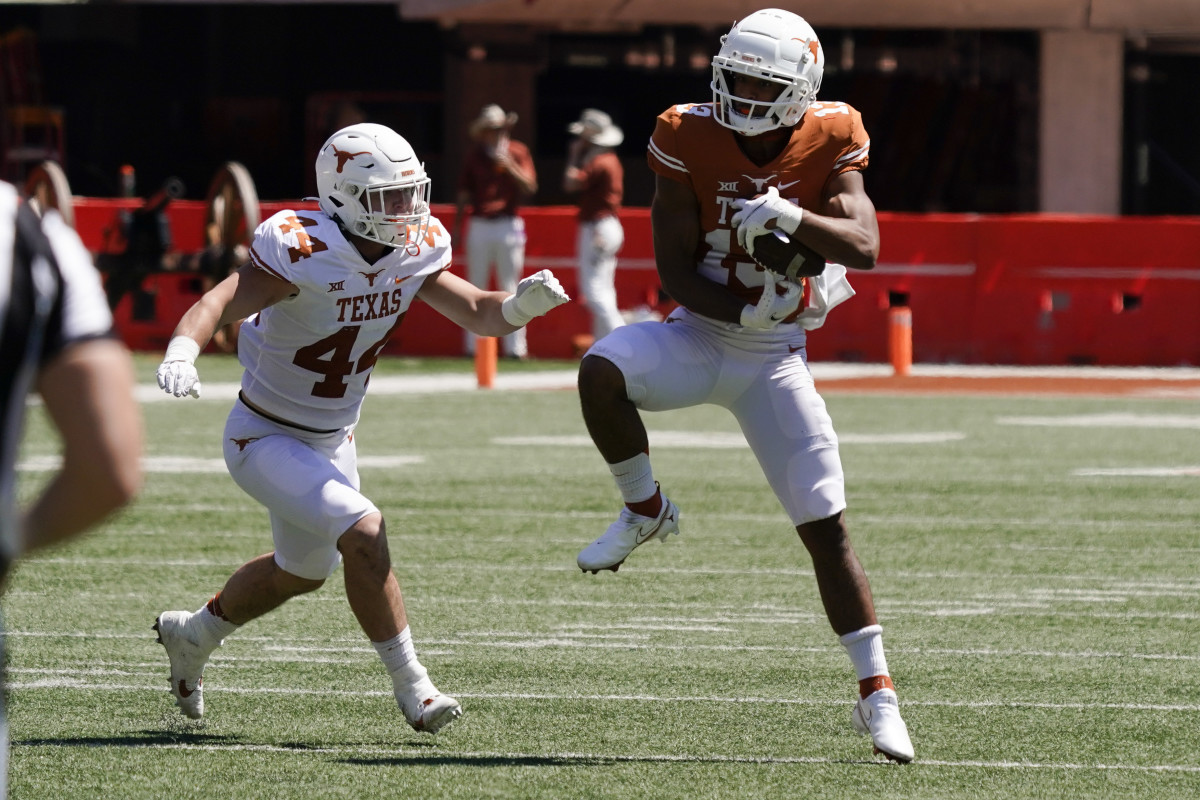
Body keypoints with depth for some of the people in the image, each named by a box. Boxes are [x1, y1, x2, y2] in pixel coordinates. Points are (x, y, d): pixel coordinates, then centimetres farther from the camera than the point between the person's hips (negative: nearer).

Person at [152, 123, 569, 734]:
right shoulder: (304, 253, -29)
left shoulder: (414, 253, -8)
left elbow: (480, 314, -7)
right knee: (363, 533, -25)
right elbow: (217, 304, -39)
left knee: (303, 571, 26)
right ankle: (411, 687, -14)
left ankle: (193, 633, 51)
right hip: (265, 439, -8)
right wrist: (180, 356, -59)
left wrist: (522, 303, -30)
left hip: (332, 442, 8)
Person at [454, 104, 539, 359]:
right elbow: (464, 193, 12)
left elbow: (530, 188, -7)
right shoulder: (474, 156, 8)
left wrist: (509, 166, -20)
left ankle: (515, 346, -1)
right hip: (479, 227, 2)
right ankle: (472, 345, 10)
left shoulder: (518, 152, 2)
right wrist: (457, 227, 9)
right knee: (476, 287, 5)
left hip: (508, 226, -2)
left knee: (510, 288, -2)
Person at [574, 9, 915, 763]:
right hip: (701, 331, 0)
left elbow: (865, 246, -21)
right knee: (602, 371, -32)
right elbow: (676, 269, -11)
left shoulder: (828, 144, -9)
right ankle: (646, 510, -6)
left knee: (827, 527, -3)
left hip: (776, 356, 0)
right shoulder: (692, 142, -11)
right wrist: (745, 311, -26)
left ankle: (876, 691, 6)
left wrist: (790, 220, -36)